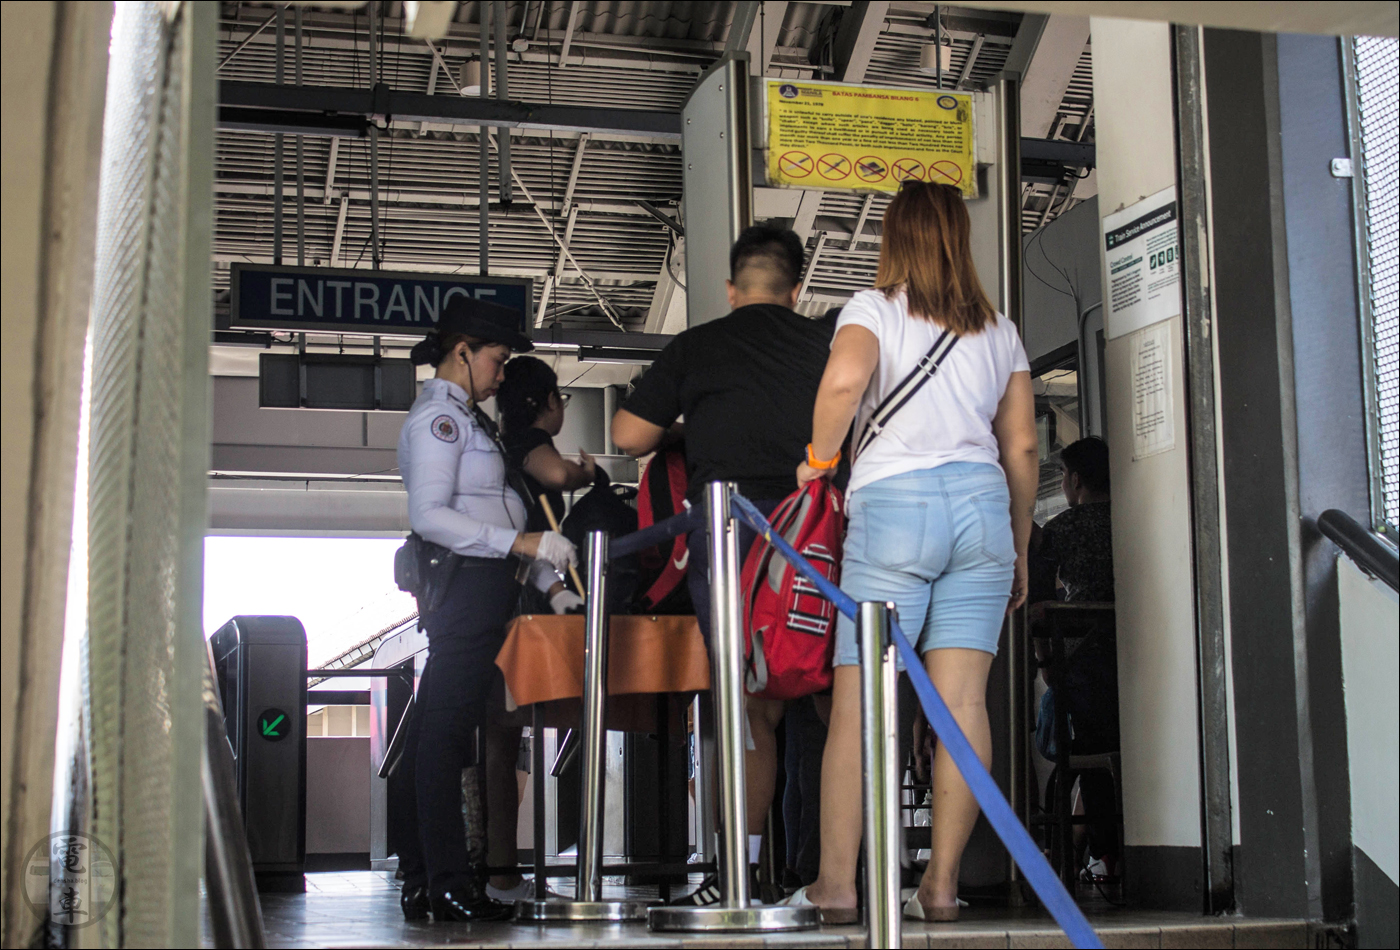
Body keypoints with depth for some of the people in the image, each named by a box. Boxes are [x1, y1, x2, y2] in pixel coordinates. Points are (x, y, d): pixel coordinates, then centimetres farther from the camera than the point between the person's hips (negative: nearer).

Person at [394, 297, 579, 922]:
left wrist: (549, 578, 16)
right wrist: (521, 543, -23)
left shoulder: (464, 417, 23)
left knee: (440, 732, 8)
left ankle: (422, 881, 11)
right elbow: (429, 515, -19)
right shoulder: (438, 416, -7)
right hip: (466, 586, -10)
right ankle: (447, 884, -9)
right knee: (446, 731, -9)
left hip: (484, 588, 10)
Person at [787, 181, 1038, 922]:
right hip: (981, 503, 4)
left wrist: (819, 459, -3)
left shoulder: (873, 309, 5)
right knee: (962, 700, -1)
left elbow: (844, 378, -18)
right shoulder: (998, 330, 18)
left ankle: (837, 882, -2)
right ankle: (941, 883, -1)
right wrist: (1019, 552, 22)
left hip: (894, 500, -4)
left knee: (856, 700, -1)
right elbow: (1022, 448, 15)